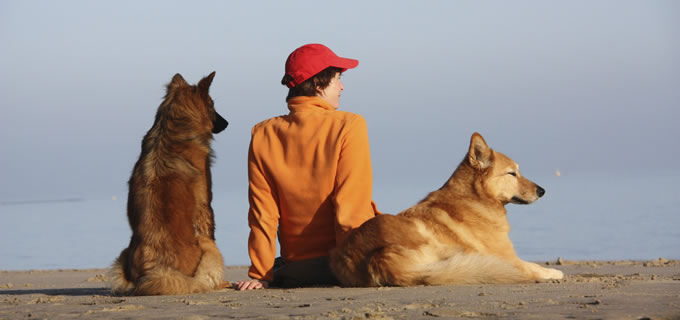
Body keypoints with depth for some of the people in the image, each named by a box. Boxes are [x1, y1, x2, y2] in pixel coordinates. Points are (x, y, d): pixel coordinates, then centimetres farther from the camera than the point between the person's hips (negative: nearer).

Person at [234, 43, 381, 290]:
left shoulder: (263, 136, -1)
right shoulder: (349, 126, -13)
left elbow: (262, 213, -2)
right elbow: (353, 208, -17)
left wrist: (260, 275, 0)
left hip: (296, 272, 6)